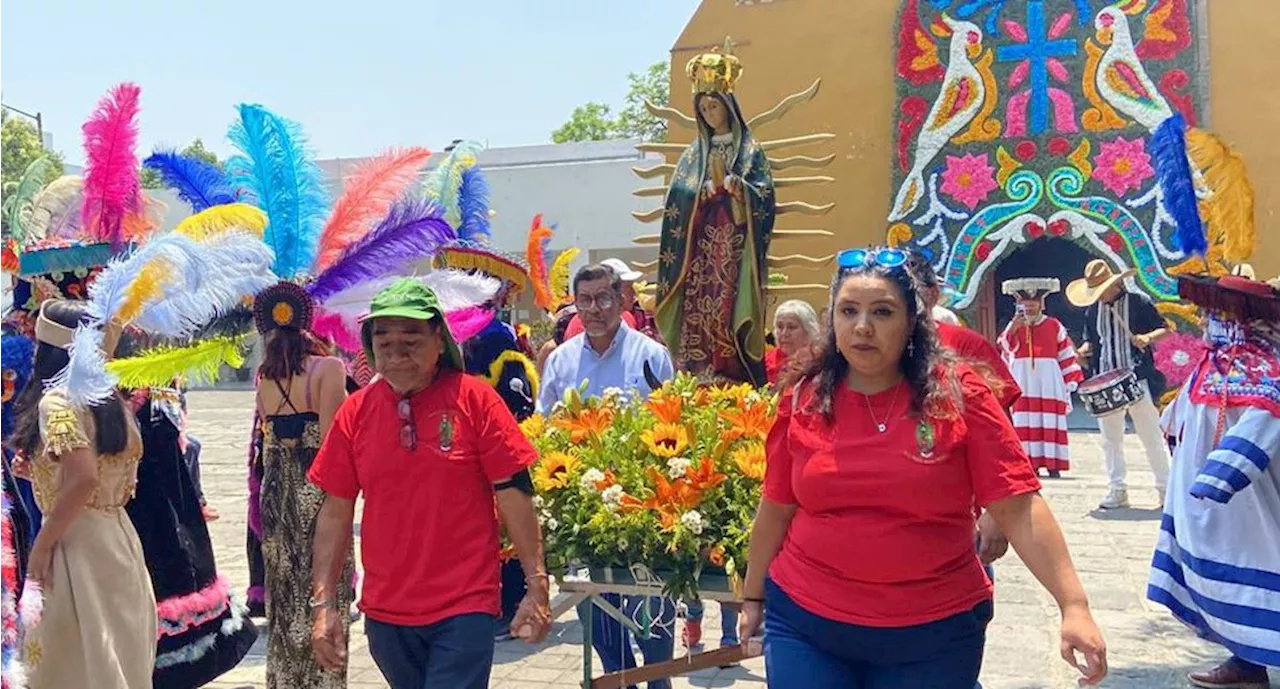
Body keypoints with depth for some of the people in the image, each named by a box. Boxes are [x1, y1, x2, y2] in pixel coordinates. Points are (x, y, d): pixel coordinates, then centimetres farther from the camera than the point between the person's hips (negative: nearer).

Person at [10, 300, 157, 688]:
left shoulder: (56, 401, -13)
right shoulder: (106, 398, 9)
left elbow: (84, 478, -24)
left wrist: (42, 544, -14)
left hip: (79, 543, -7)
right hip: (118, 536, 8)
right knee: (118, 656, 16)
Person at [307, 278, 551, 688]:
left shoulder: (474, 400, -9)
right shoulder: (355, 412, 0)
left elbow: (514, 494, -8)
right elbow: (335, 513, 4)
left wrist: (537, 586, -9)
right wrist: (324, 604, 2)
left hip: (464, 609, -4)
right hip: (384, 612, 4)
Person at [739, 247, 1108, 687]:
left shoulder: (959, 395, -9)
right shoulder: (803, 401, -3)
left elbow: (1018, 506, -10)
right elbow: (776, 509, 6)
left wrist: (1073, 605, -17)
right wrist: (753, 597, 13)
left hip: (935, 632, 0)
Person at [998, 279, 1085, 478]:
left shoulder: (1054, 326, 5)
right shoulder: (1014, 325, 9)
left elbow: (1067, 355, 6)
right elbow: (1005, 348, -4)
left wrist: (1072, 380, 1)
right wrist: (1014, 329, -17)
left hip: (1049, 383, -1)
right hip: (1023, 382, 1)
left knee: (1051, 423, -1)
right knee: (1024, 423, -1)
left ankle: (1053, 463, 3)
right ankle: (1030, 463, 3)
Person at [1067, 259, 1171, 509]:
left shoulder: (1139, 302, -4)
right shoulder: (1092, 310, 9)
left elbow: (1164, 330, 0)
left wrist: (1148, 337, -21)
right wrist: (1084, 350, -3)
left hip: (1137, 378, -5)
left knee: (1152, 436, 2)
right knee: (1110, 439, 8)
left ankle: (1165, 488, 12)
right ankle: (1117, 490, 16)